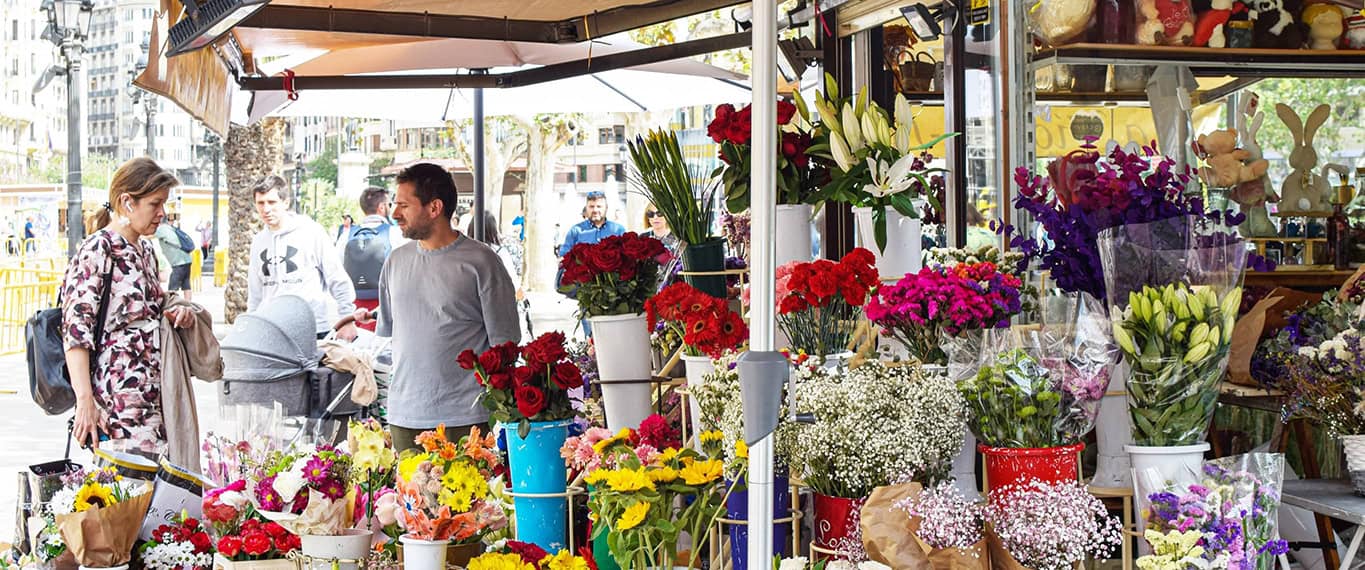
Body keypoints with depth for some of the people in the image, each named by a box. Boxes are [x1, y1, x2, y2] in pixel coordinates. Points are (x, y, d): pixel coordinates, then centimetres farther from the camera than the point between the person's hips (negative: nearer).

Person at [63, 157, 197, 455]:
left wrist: (176, 314, 9)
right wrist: (85, 401, -21)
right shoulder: (98, 249, -8)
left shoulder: (146, 251, 17)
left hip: (151, 403, 8)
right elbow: (76, 328, -14)